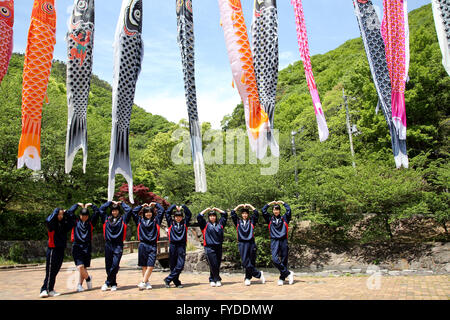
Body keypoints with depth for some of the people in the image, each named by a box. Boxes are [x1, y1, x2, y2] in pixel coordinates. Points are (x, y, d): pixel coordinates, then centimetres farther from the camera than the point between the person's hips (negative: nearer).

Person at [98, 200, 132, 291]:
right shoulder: (107, 219, 14)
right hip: (108, 244, 3)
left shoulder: (123, 219, 7)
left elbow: (129, 210, -2)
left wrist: (121, 203, 11)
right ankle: (113, 284, 13)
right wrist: (110, 202, 17)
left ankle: (107, 283, 1)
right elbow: (101, 209, 14)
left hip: (118, 245, -3)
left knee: (115, 265, -10)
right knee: (108, 266, 4)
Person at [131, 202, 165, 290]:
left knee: (150, 266, -10)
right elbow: (133, 211, 9)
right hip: (143, 245, 1)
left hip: (153, 246, -1)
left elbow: (162, 210, 6)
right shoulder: (140, 220, 12)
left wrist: (155, 204, 17)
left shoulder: (156, 220, 10)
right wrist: (142, 206, 14)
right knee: (144, 266, 3)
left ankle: (143, 282, -6)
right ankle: (147, 282, 11)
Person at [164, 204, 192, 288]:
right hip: (173, 245, 0)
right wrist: (174, 206, 11)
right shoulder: (171, 223, 10)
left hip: (182, 246, 0)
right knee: (173, 265, 3)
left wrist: (183, 206, 10)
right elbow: (167, 213, 7)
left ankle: (168, 279, 0)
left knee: (180, 265, -9)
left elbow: (189, 214, 11)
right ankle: (176, 282, 14)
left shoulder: (184, 223, 13)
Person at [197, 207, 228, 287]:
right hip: (209, 247, -3)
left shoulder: (220, 224, 14)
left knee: (217, 265, 5)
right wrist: (206, 210, 7)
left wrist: (216, 209, 20)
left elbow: (225, 214, 23)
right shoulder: (205, 225, 8)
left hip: (218, 247, 3)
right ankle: (217, 279, 5)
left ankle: (212, 279, 18)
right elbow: (199, 217, 0)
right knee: (213, 265, -8)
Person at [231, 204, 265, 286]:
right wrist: (239, 206, 9)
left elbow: (256, 213, 2)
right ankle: (259, 274, 2)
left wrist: (250, 206, 7)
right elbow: (232, 213, 7)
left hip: (251, 243, 0)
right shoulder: (238, 222, 13)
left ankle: (248, 278, 11)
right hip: (242, 244, 0)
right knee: (245, 262, -9)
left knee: (251, 262, 1)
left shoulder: (251, 221, 12)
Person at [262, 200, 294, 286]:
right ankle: (288, 273, -5)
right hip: (274, 241, 0)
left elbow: (289, 210, -1)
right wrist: (270, 204, 11)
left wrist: (282, 203, 10)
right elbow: (263, 211, 6)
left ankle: (282, 278, 11)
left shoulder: (284, 218, 11)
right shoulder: (270, 219, 13)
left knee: (283, 260, 2)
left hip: (283, 241, 0)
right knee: (275, 259, -16)